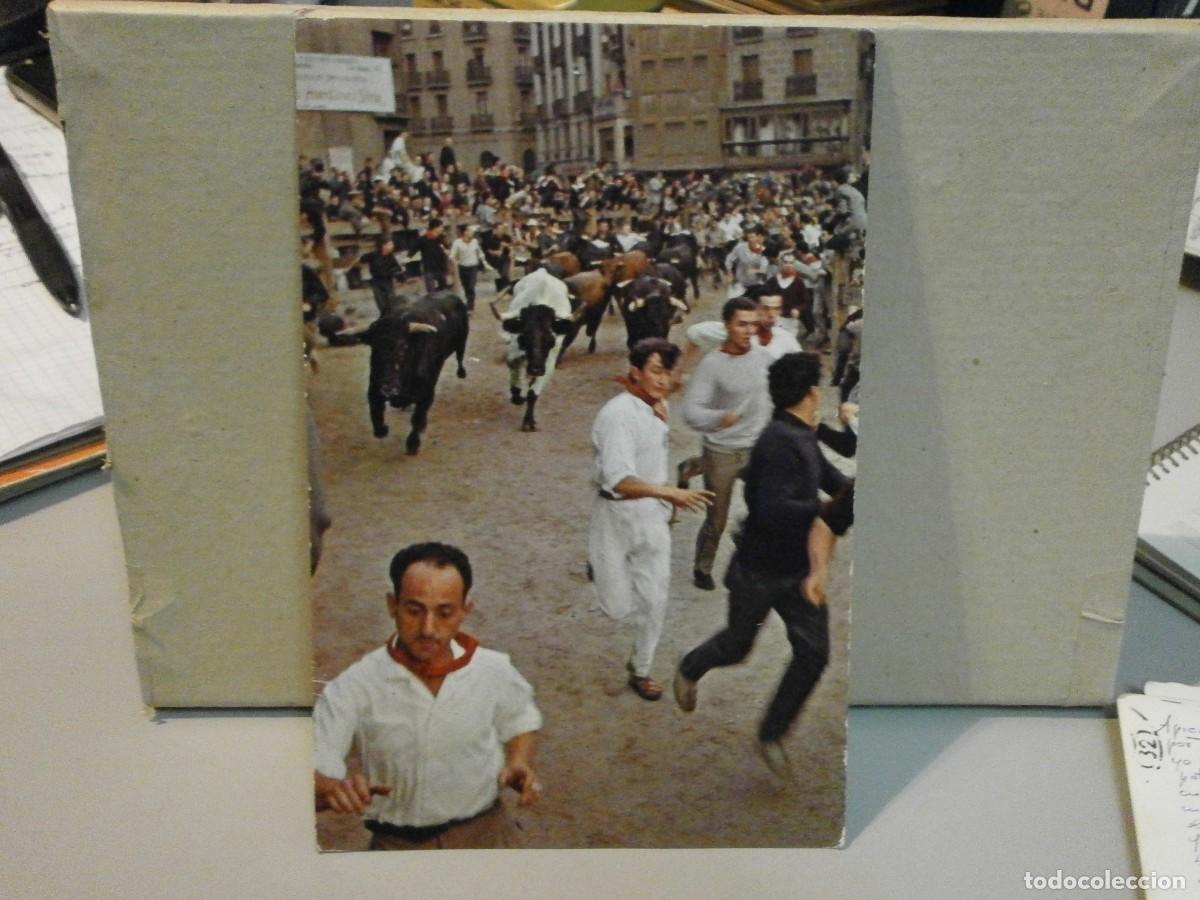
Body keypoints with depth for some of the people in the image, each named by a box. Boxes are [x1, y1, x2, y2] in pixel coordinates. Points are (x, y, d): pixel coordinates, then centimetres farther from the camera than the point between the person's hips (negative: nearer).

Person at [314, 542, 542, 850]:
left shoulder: (493, 671, -10)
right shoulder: (356, 686, -18)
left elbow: (520, 719, 11)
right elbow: (308, 769, -23)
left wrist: (519, 764, -7)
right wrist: (332, 788, -45)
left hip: (483, 836, 1)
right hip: (400, 845, -1)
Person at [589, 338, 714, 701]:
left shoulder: (659, 407, 1)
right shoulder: (618, 414, -25)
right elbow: (619, 481, -36)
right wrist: (670, 492, -47)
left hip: (652, 516, 6)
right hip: (618, 516, -6)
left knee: (655, 601, 7)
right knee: (619, 607, 1)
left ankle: (641, 670, 28)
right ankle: (599, 564, 34)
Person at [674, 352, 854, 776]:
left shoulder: (803, 437, 5)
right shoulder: (778, 440, -25)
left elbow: (830, 477, 20)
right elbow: (771, 509, -33)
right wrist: (826, 510, -30)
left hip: (798, 569, 8)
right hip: (760, 570, -8)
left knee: (813, 652, 2)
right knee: (736, 646, 13)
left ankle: (772, 734, 19)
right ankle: (688, 671, 47)